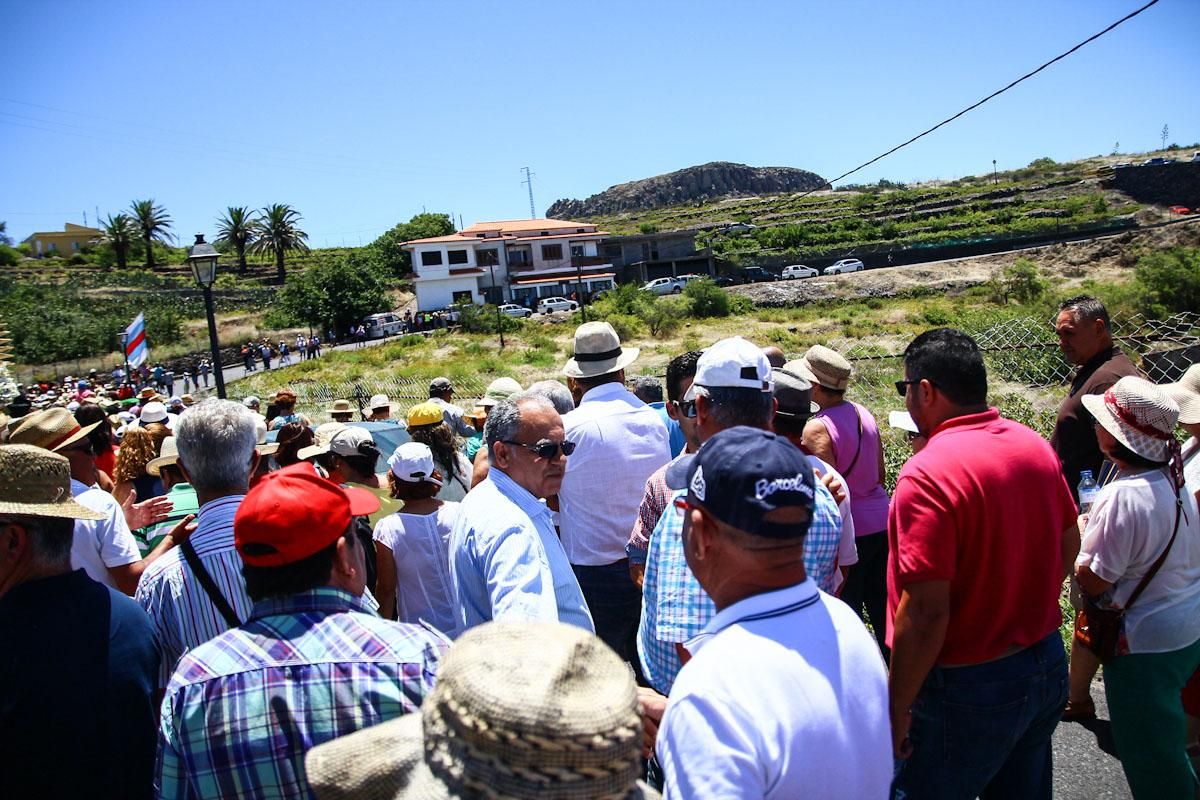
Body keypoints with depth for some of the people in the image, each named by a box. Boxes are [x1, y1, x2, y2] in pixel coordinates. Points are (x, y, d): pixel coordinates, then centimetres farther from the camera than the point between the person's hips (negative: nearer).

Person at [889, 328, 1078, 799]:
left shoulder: (928, 474, -27)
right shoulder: (1035, 446, -1)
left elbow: (925, 611, -28)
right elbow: (1069, 543, 12)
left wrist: (897, 707, -17)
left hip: (969, 689, -8)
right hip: (1047, 666, 8)